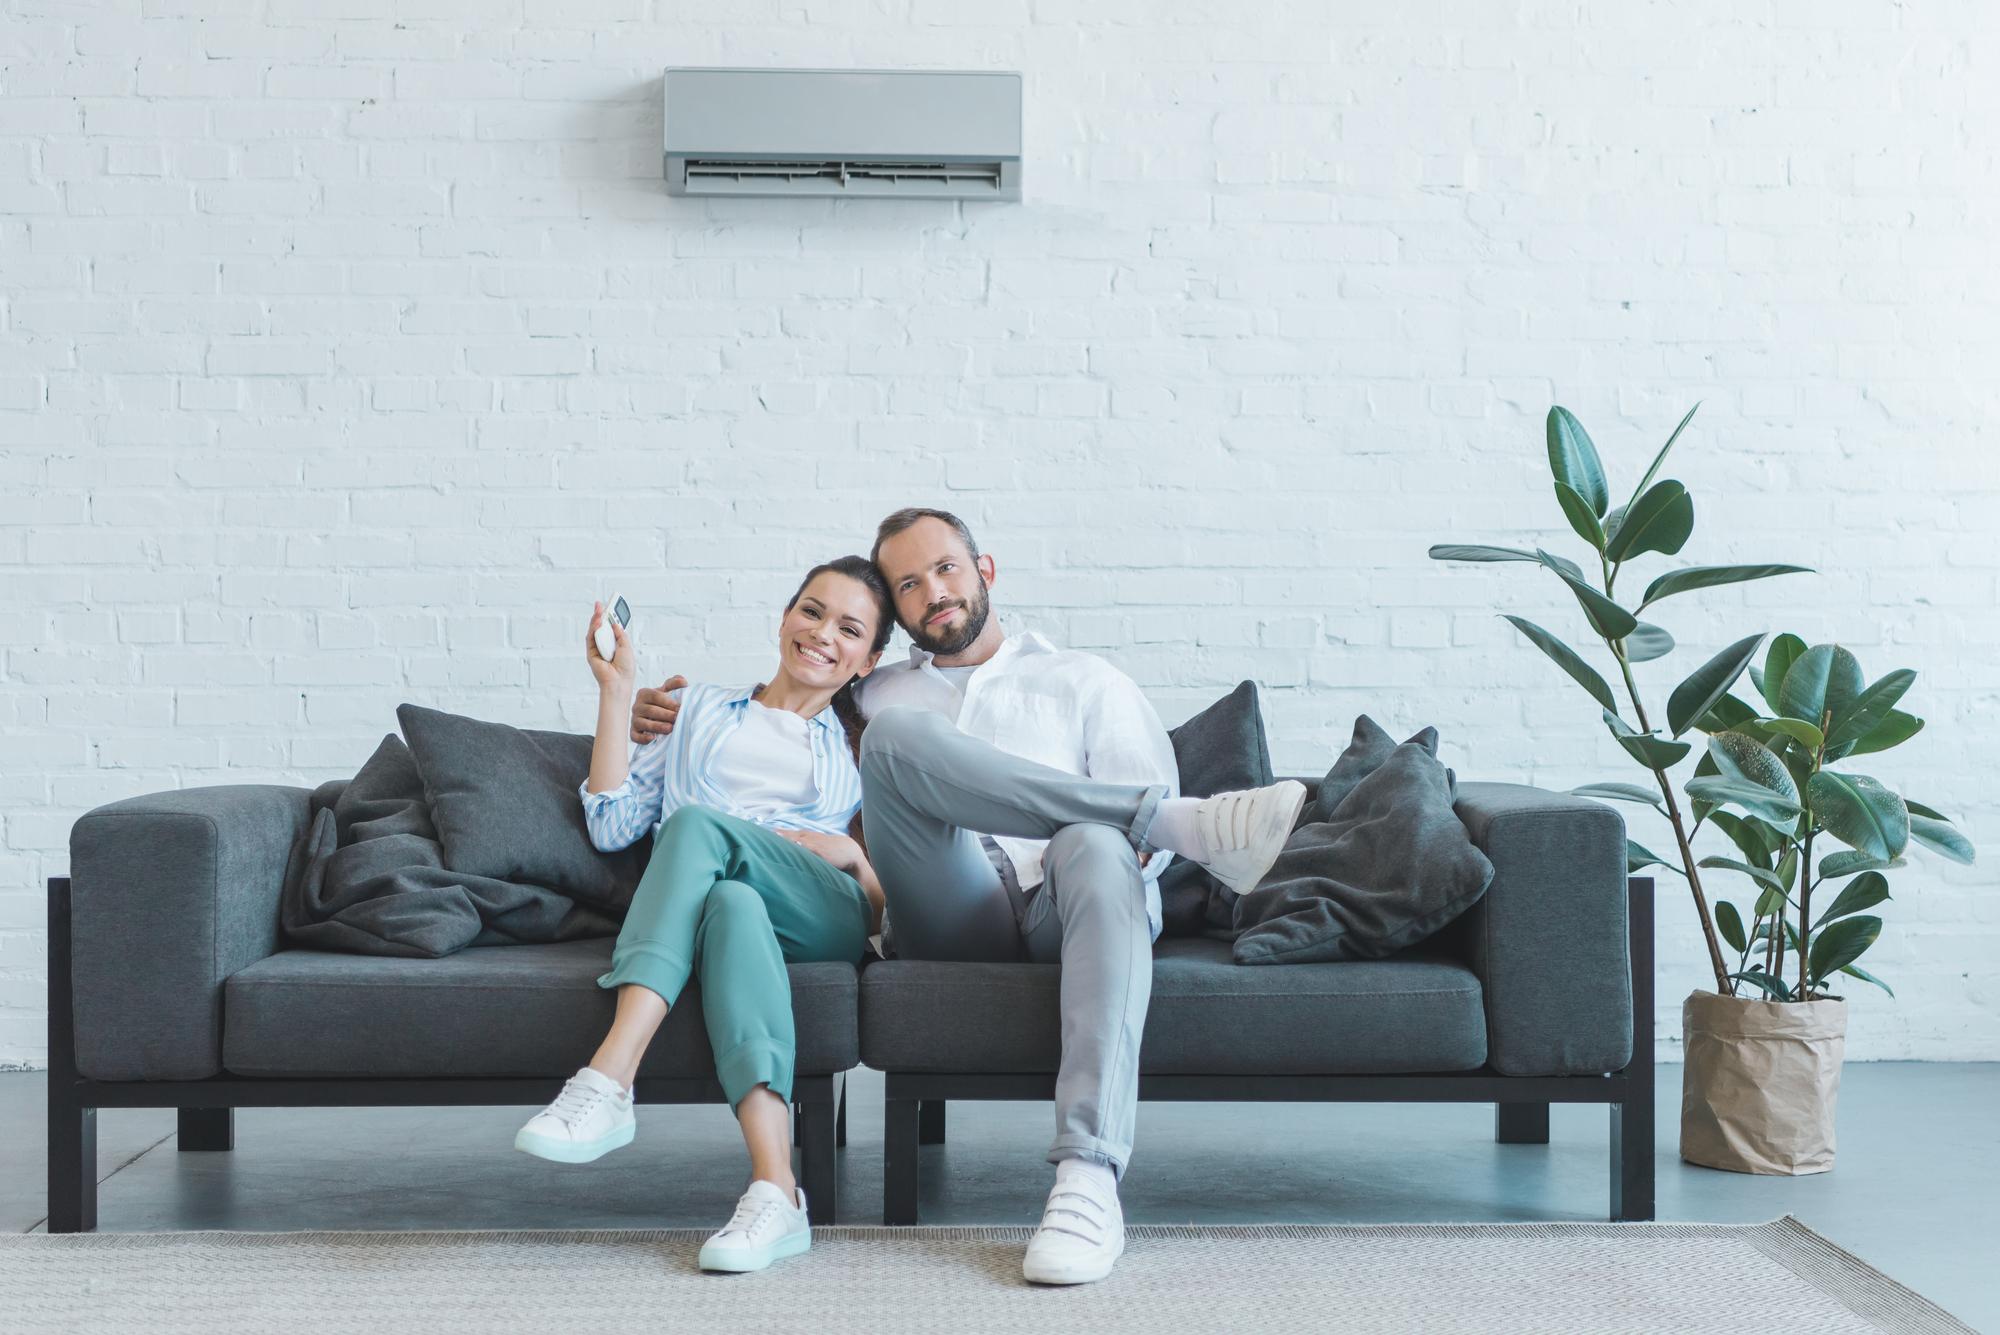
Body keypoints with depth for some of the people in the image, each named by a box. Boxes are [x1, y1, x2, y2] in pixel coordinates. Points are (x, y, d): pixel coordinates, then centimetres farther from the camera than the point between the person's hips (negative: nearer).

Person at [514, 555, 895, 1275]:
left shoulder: (866, 747, 29)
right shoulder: (701, 710, 32)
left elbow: (891, 904, 21)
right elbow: (612, 825, 18)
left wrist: (852, 853, 0)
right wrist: (616, 691, 16)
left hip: (825, 919, -1)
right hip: (708, 906, 1)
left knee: (697, 822, -32)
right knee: (732, 904, -39)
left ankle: (606, 1082, -44)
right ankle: (774, 1193, -53)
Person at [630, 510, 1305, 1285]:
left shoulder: (1081, 681, 24)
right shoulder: (877, 695, 33)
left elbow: (1142, 831, 12)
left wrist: (1118, 853, -12)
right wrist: (667, 716, 23)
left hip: (1060, 912, -1)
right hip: (951, 923, 1)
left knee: (1097, 848, -40)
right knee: (896, 736, -24)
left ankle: (1088, 1180, -51)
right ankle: (1200, 825, -31)